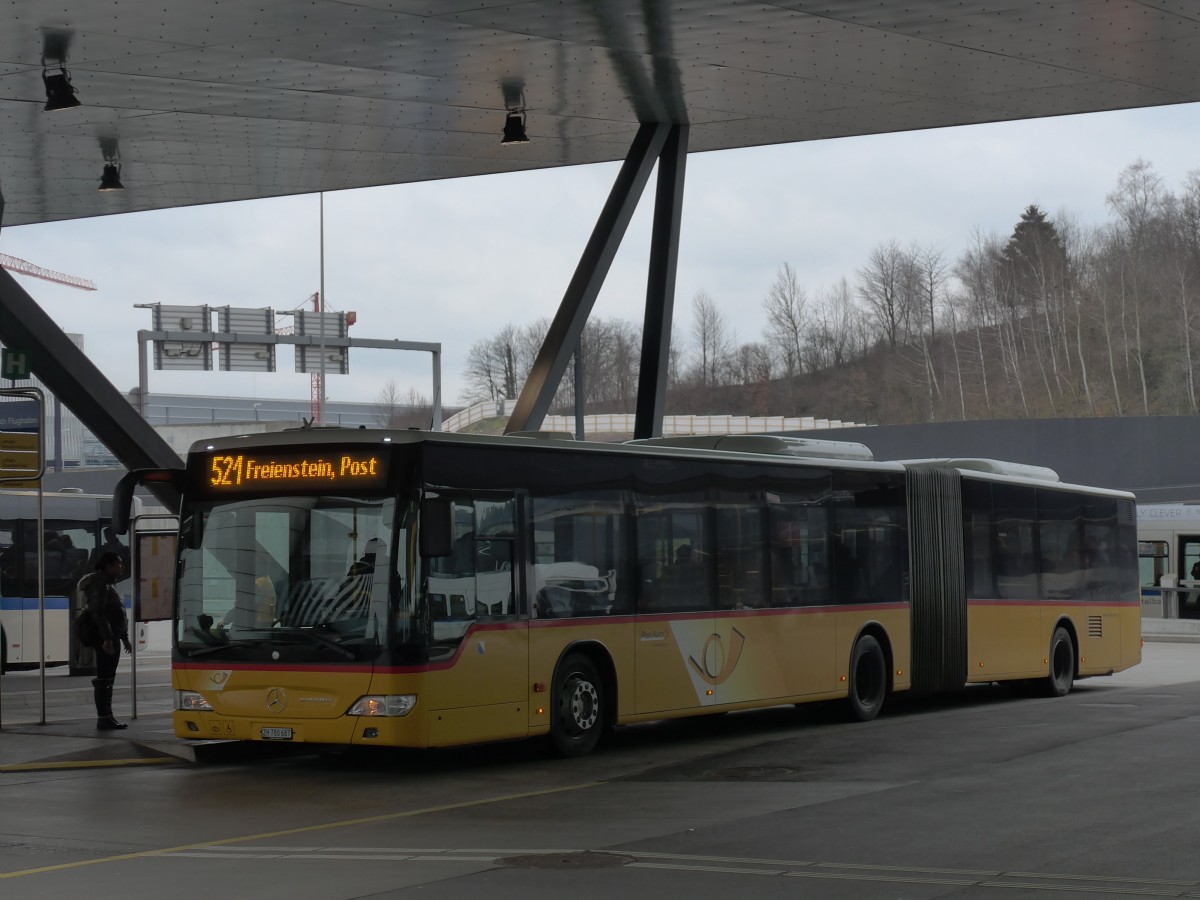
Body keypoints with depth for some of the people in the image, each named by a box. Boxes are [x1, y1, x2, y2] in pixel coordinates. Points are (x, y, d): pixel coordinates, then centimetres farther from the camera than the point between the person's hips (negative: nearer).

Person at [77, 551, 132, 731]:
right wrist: (107, 638, -28)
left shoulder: (110, 584, 20)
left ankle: (107, 717, 19)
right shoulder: (100, 584, -13)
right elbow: (98, 613, -22)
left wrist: (124, 638, 24)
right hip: (105, 639, -11)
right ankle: (103, 718, -9)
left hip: (112, 638, 11)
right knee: (103, 679, -9)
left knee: (108, 679, 13)